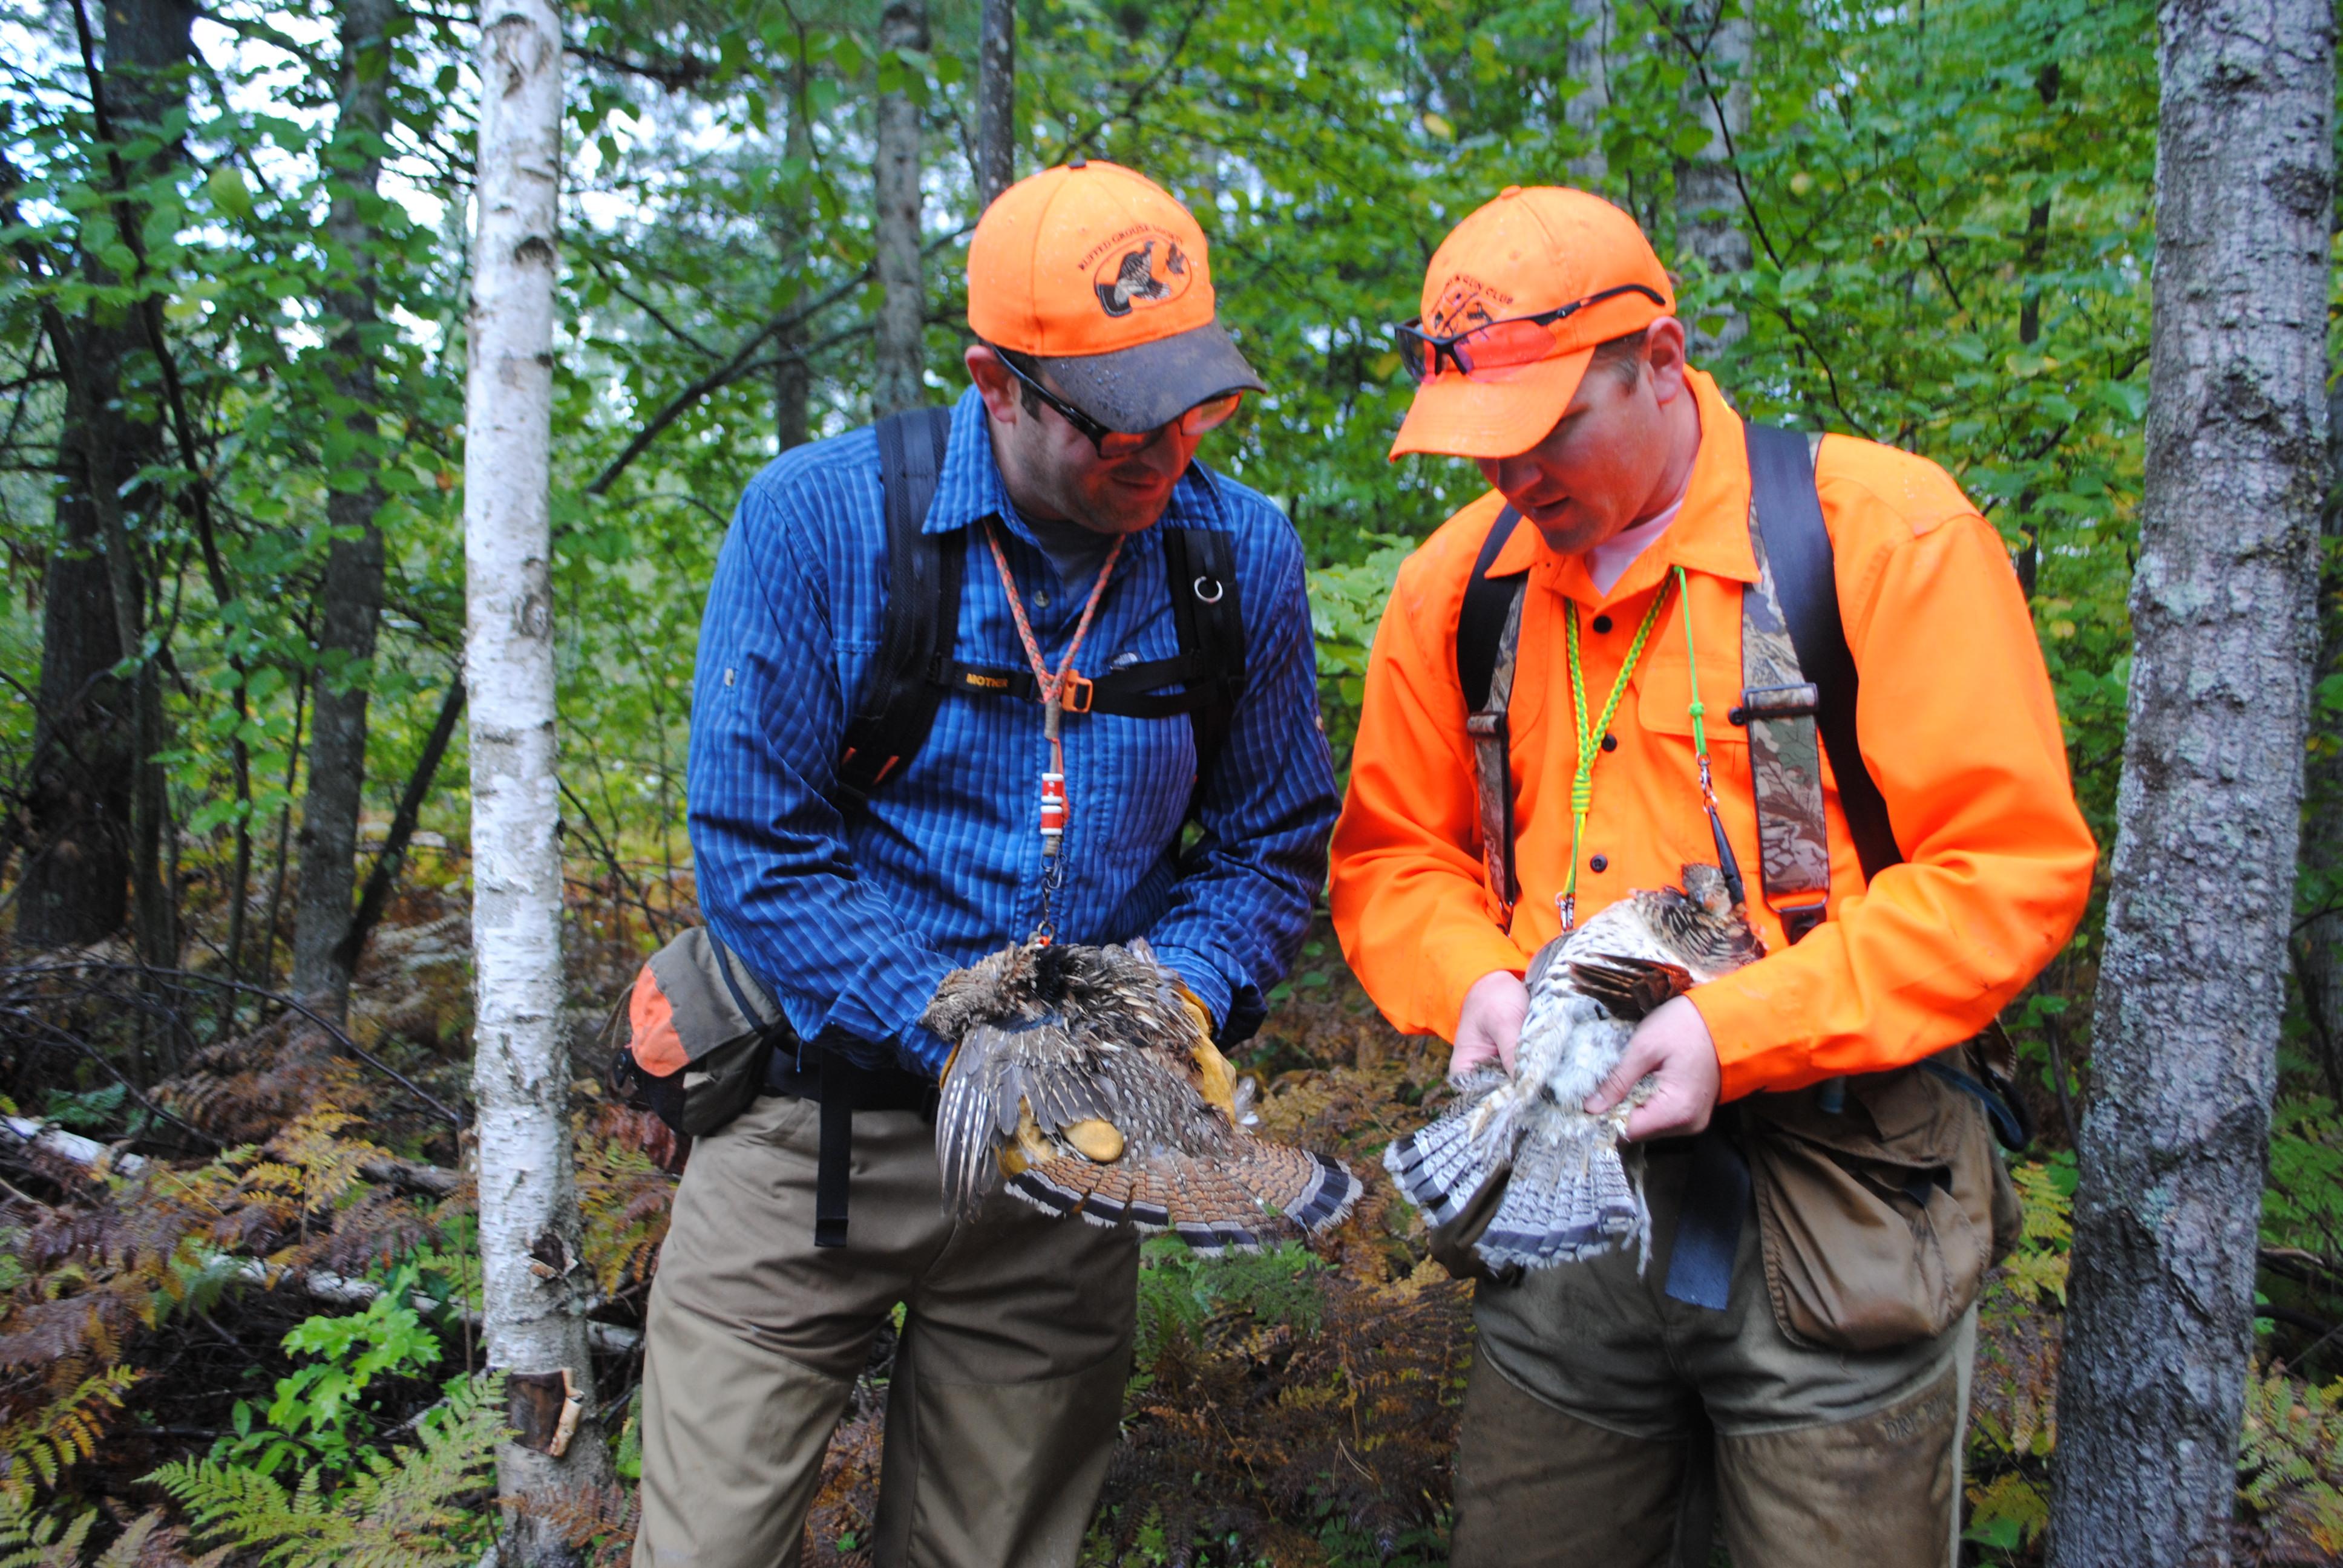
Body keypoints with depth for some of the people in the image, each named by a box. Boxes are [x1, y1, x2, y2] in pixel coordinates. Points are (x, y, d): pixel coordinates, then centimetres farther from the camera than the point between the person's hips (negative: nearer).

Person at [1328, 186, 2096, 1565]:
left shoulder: (1887, 533, -10)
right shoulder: (1458, 581, 4)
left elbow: (2014, 866, -12)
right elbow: (1394, 855, 11)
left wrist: (1742, 1026, -20)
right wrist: (1473, 980, -10)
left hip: (1831, 1206, -3)